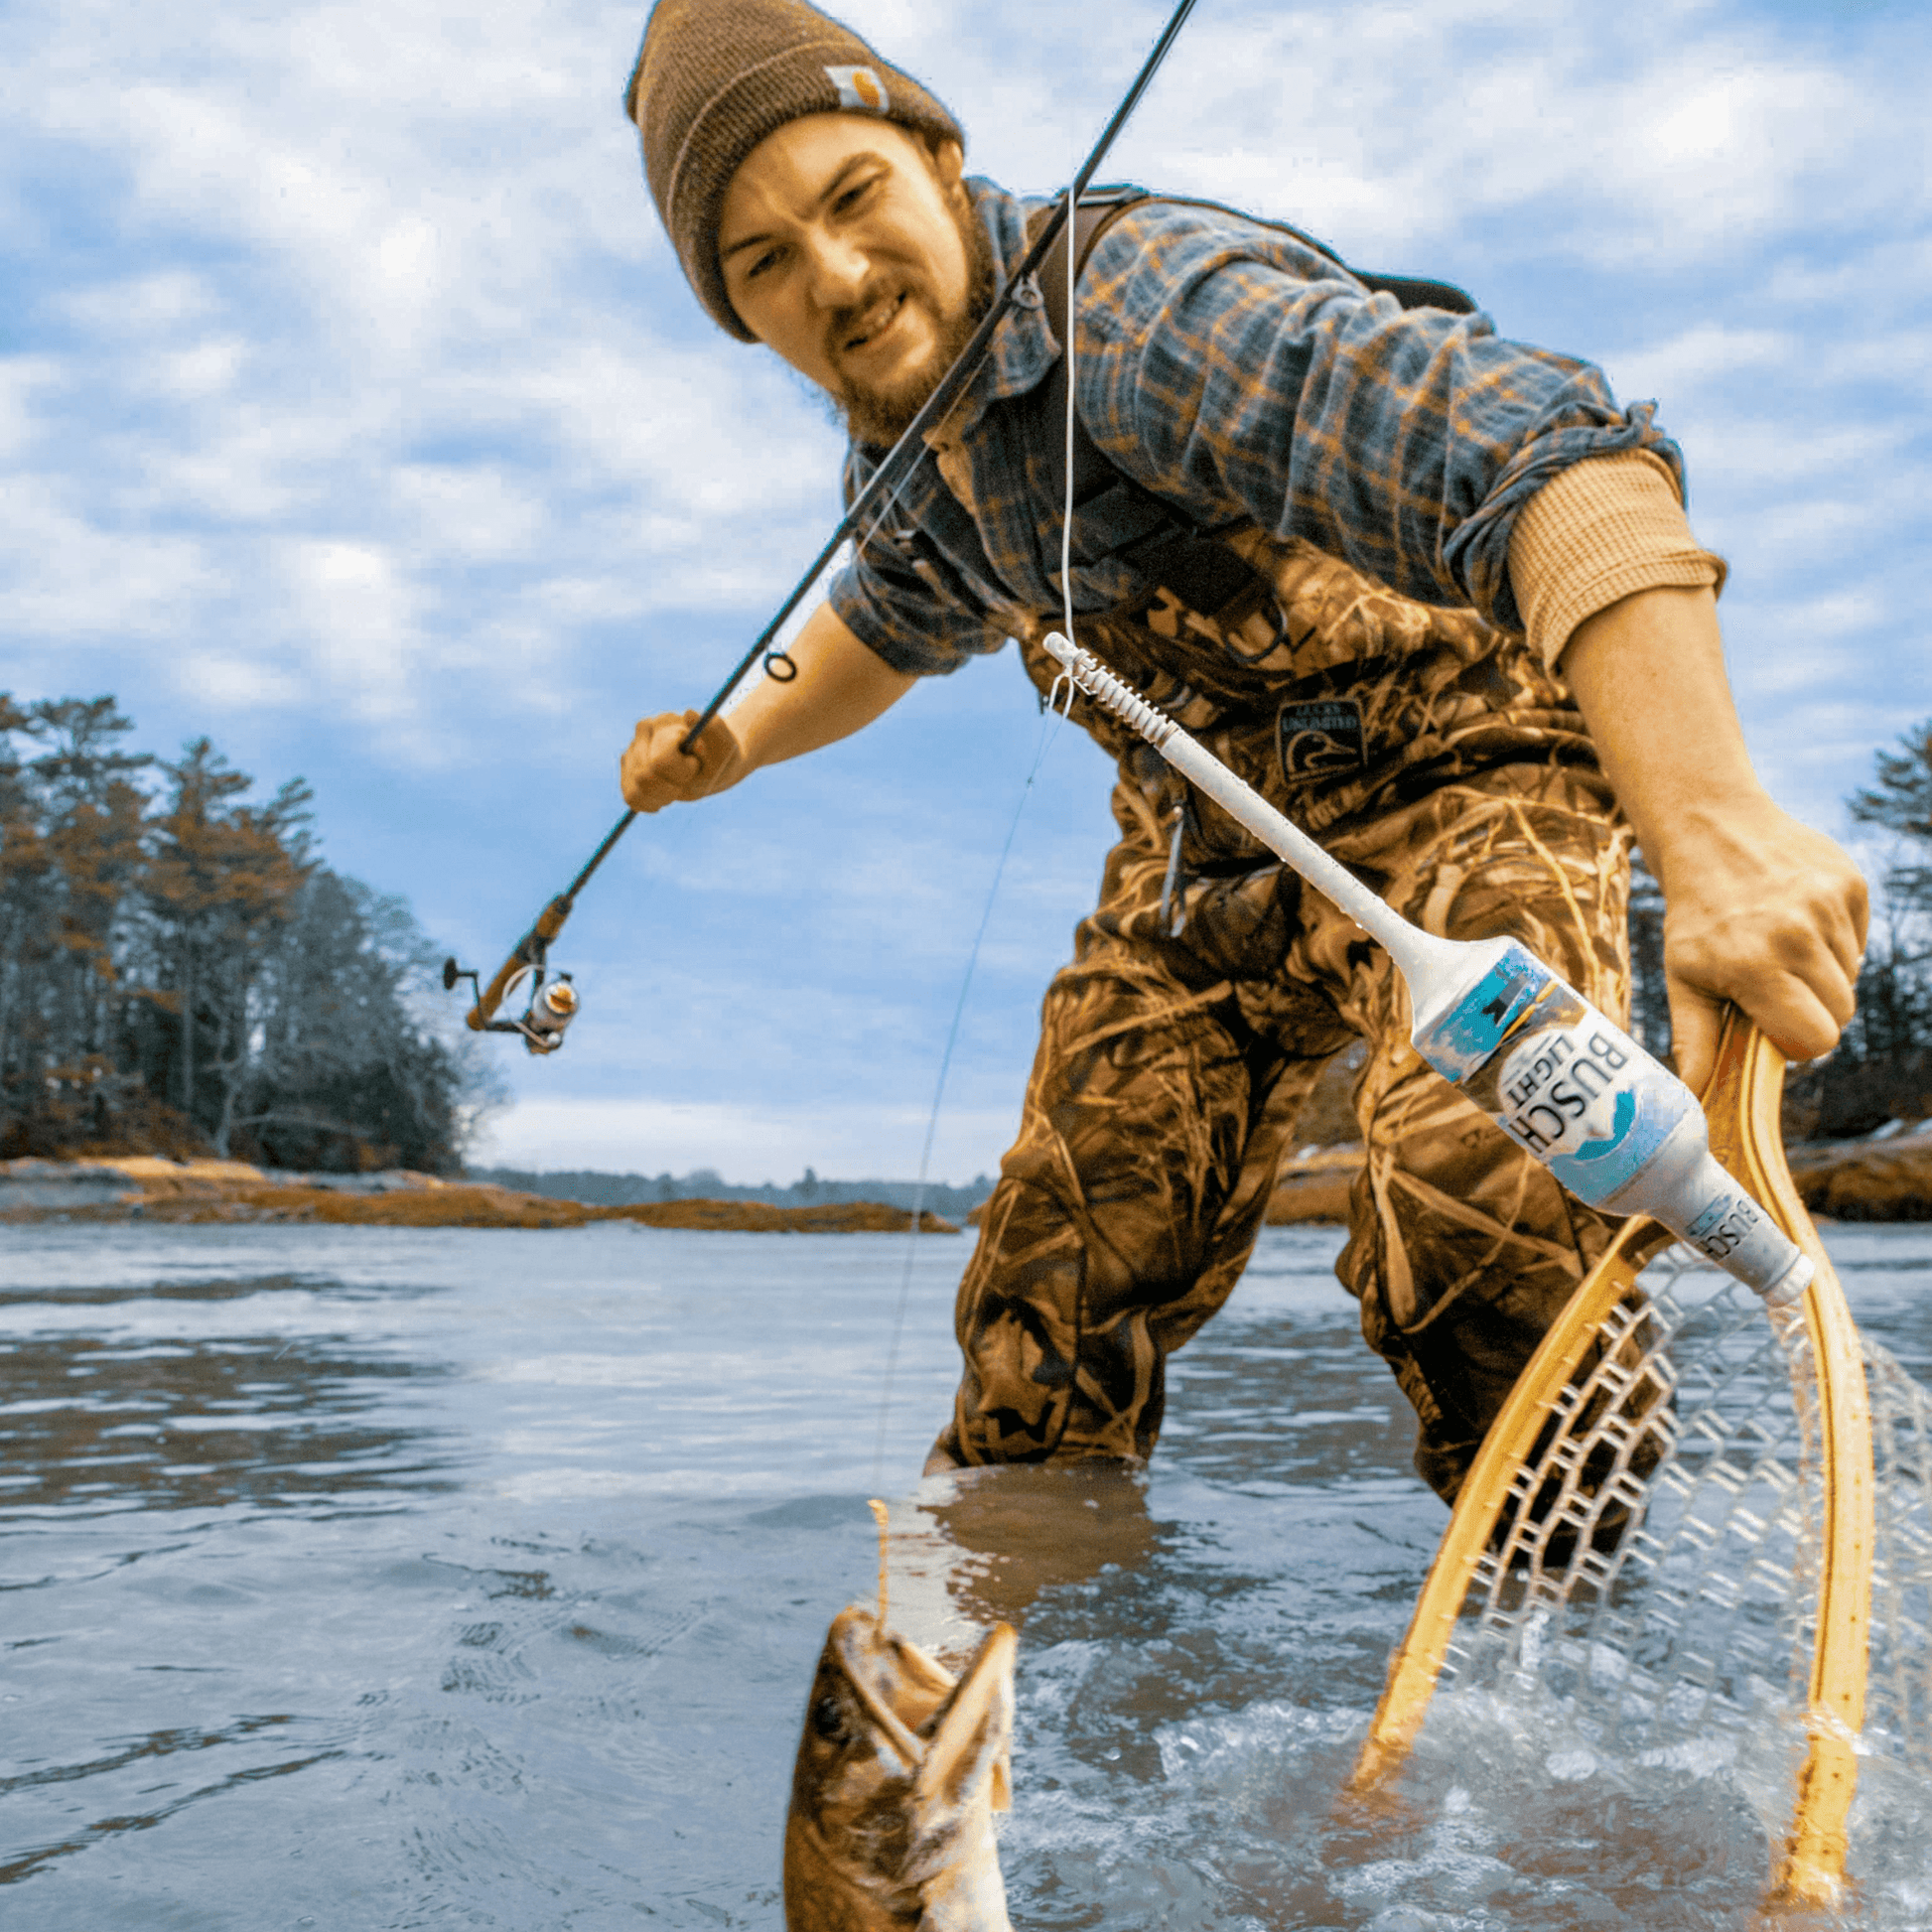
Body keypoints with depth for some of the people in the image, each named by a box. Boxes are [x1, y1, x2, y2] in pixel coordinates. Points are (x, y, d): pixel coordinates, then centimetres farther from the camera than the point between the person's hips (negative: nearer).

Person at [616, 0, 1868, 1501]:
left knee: (1472, 1221, -32)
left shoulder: (1147, 310, -29)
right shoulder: (901, 445, -1)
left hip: (1456, 768, -6)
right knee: (1053, 1301, 4)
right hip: (1207, 841, 7)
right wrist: (741, 744, 12)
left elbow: (1550, 453, -45)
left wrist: (1717, 828, -58)